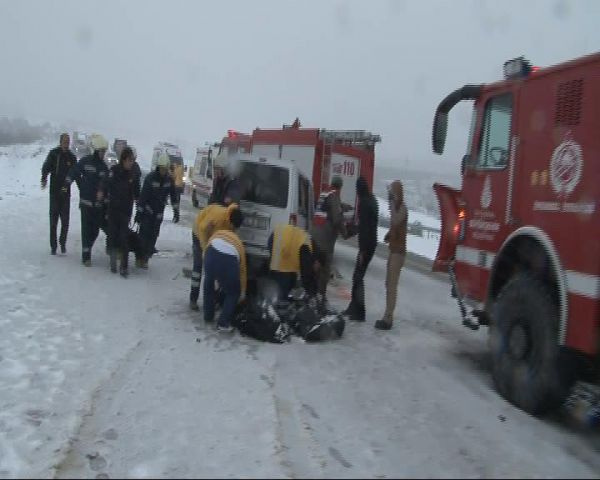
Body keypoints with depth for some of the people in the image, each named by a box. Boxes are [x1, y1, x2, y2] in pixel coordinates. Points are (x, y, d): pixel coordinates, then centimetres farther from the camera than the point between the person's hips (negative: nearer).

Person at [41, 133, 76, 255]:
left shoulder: (72, 157, 8)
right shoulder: (53, 153, -1)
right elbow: (46, 167, -11)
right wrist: (44, 179, -29)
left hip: (66, 192, 2)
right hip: (54, 191, -2)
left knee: (65, 220, 2)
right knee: (53, 219, 0)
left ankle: (63, 243, 19)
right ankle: (53, 246, 8)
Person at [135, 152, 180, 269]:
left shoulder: (169, 180, 0)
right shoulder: (150, 177, -13)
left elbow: (173, 196, 7)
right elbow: (143, 195, -14)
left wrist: (176, 212, 3)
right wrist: (139, 212, -16)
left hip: (159, 213, 4)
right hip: (147, 210, -4)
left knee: (153, 236, 3)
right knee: (144, 234, -8)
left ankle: (145, 258, 11)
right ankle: (140, 258, 0)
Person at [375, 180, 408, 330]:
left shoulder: (402, 208, -14)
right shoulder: (396, 208, 16)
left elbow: (395, 222, -34)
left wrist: (392, 205, -22)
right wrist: (389, 235, 8)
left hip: (398, 251, -11)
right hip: (393, 249, 11)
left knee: (392, 284, -12)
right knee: (388, 283, 13)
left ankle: (388, 318, -12)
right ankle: (387, 316, 20)